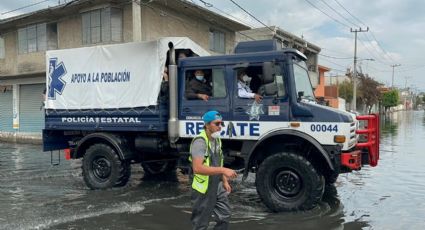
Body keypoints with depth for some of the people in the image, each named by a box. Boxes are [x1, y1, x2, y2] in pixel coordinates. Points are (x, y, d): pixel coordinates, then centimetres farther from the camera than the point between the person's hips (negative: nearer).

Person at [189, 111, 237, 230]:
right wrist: (223, 170, -34)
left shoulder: (217, 140, 7)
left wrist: (225, 181, 13)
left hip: (218, 187, 8)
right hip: (203, 190, -8)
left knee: (224, 216, 15)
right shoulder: (200, 141, -23)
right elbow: (198, 168, -34)